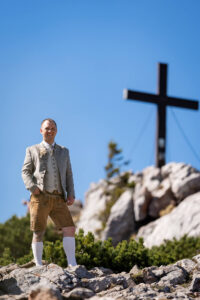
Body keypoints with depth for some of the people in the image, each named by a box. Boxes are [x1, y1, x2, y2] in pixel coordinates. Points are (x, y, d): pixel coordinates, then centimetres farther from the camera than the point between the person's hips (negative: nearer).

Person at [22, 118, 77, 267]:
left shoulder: (64, 151, 21)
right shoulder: (33, 150, 14)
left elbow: (68, 175, 17)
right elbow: (25, 172, 7)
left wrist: (71, 194, 3)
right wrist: (33, 187, -11)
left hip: (58, 199, 2)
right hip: (40, 197, -2)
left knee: (70, 228, -11)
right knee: (38, 232, -2)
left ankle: (72, 264, -10)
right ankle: (39, 265, 5)